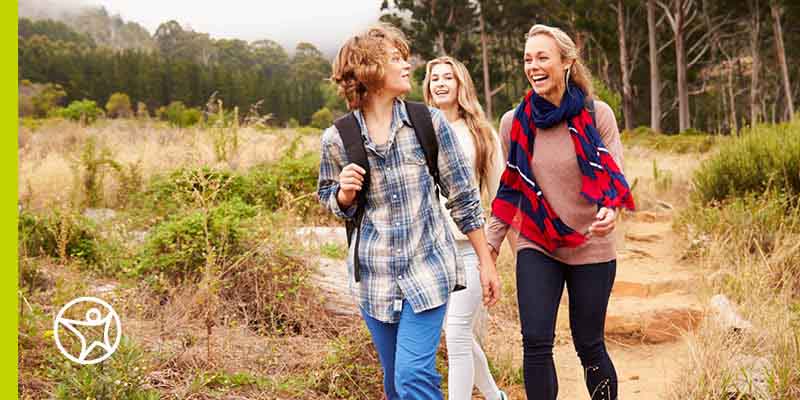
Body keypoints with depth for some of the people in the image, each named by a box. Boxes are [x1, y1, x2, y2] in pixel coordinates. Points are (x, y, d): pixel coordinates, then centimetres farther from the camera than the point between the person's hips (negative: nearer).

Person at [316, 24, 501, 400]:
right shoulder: (337, 138, -4)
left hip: (427, 269, -2)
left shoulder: (429, 122, -5)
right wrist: (345, 193, -11)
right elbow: (329, 198, 13)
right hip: (374, 275, 2)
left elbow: (462, 195, 2)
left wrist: (486, 261, 3)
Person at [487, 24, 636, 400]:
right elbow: (509, 190, 7)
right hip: (536, 246, 2)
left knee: (588, 345, 8)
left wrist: (610, 211, -32)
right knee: (535, 343, -8)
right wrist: (490, 245, 4)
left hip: (591, 247, -1)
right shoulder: (515, 122, -2)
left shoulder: (596, 114, -8)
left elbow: (614, 176, -10)